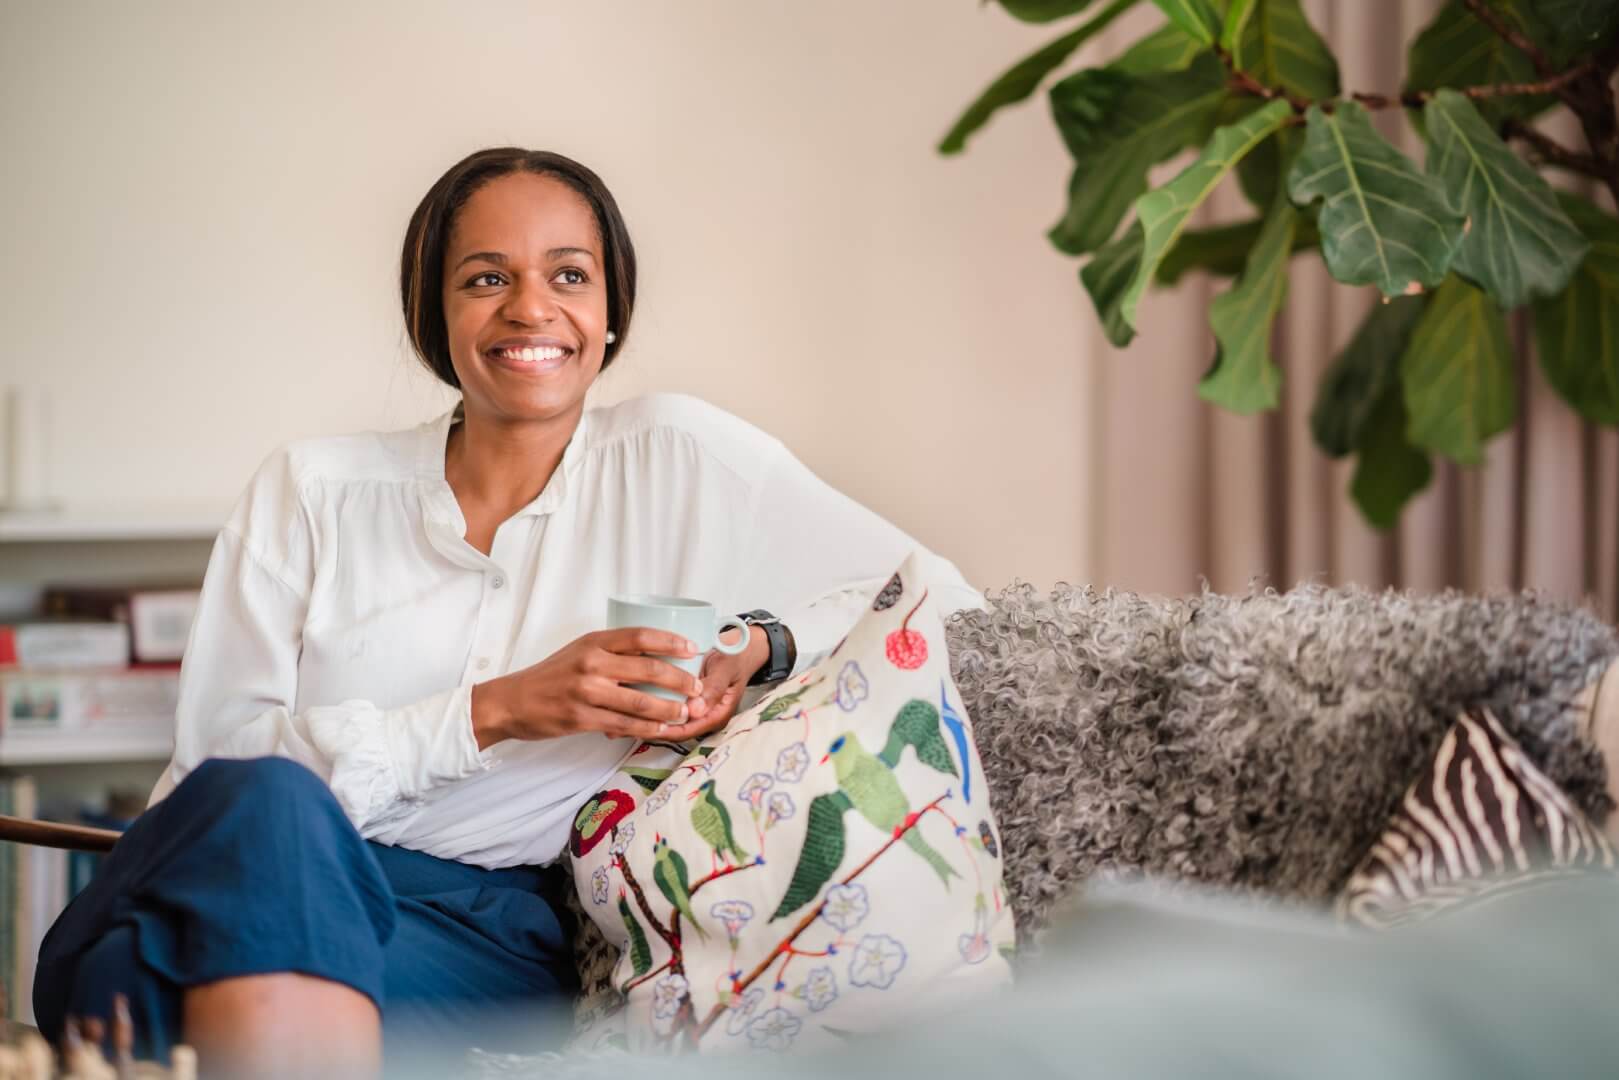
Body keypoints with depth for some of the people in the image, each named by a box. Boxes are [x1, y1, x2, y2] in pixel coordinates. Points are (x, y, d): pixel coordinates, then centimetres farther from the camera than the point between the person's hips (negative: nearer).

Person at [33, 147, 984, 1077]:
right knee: (266, 801, -36)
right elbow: (223, 751, -1)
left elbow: (939, 598, 10)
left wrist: (759, 650, -9)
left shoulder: (674, 459, 10)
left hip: (488, 940, -1)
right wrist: (496, 711, -11)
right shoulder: (310, 492, 11)